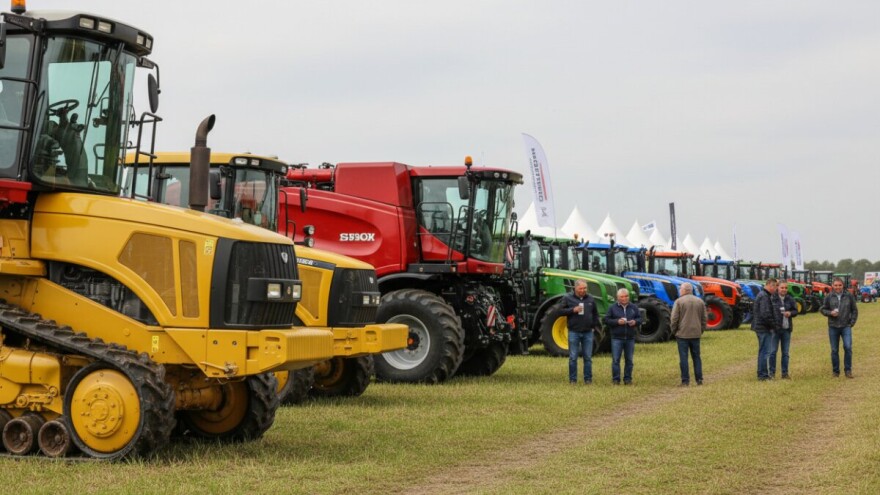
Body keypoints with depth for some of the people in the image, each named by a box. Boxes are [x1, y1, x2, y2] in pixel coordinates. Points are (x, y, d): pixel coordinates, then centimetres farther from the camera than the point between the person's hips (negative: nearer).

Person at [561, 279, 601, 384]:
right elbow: (561, 311, -3)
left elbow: (595, 314, 16)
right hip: (574, 332, -2)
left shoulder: (590, 299, 8)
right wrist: (573, 310, -16)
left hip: (588, 332, 2)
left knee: (588, 357, 5)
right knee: (573, 357, 1)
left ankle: (588, 379, 11)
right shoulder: (567, 298, -1)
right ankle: (572, 379, 7)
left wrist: (595, 326, 8)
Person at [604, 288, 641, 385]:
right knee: (615, 359, -4)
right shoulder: (613, 308, 1)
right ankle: (616, 379, 2)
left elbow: (640, 318, 11)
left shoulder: (634, 307, 9)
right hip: (617, 338, -2)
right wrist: (617, 321, -17)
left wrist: (635, 322, -11)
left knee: (629, 360, 6)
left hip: (630, 338, 3)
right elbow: (606, 320, -2)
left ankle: (628, 379, 14)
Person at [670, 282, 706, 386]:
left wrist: (674, 331, 3)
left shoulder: (679, 301, -7)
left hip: (682, 334, -4)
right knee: (696, 357, 12)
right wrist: (701, 331, 17)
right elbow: (704, 318, 9)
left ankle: (685, 380, -1)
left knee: (683, 358, 0)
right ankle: (699, 379, 11)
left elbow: (674, 319, -10)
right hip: (696, 334, 4)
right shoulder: (700, 302, 7)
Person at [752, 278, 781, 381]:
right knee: (765, 351, -7)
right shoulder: (764, 297, -17)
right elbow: (766, 314, -24)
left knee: (763, 351, 16)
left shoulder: (762, 295, 16)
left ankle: (762, 374, 22)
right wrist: (774, 325, -15)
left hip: (760, 327, 11)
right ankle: (763, 374, -5)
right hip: (764, 327, -11)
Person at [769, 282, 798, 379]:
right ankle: (772, 372, 6)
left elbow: (795, 311, 12)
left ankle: (785, 373, 16)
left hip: (786, 328, 4)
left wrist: (790, 313, -8)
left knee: (785, 352, 9)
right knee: (773, 351, -2)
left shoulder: (790, 299, 7)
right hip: (775, 328, -4)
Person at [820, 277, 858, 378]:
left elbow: (854, 310, 7)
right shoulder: (829, 297, 1)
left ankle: (848, 370, -2)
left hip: (846, 327, -1)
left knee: (848, 347, -14)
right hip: (833, 327, 1)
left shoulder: (849, 296, 1)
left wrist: (852, 322, -1)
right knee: (834, 350, 6)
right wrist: (830, 313, -11)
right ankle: (835, 371, 17)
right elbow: (823, 309, 8)